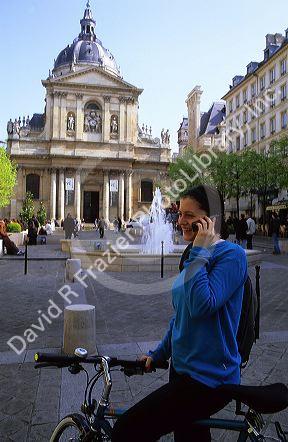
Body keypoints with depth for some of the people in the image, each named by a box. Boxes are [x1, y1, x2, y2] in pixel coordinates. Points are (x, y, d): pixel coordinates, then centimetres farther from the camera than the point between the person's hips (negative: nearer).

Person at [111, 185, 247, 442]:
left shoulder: (231, 254, -15)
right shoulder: (193, 256, 11)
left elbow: (201, 306, -29)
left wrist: (200, 253, -22)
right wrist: (158, 354, 17)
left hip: (208, 378, -9)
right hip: (183, 368, 9)